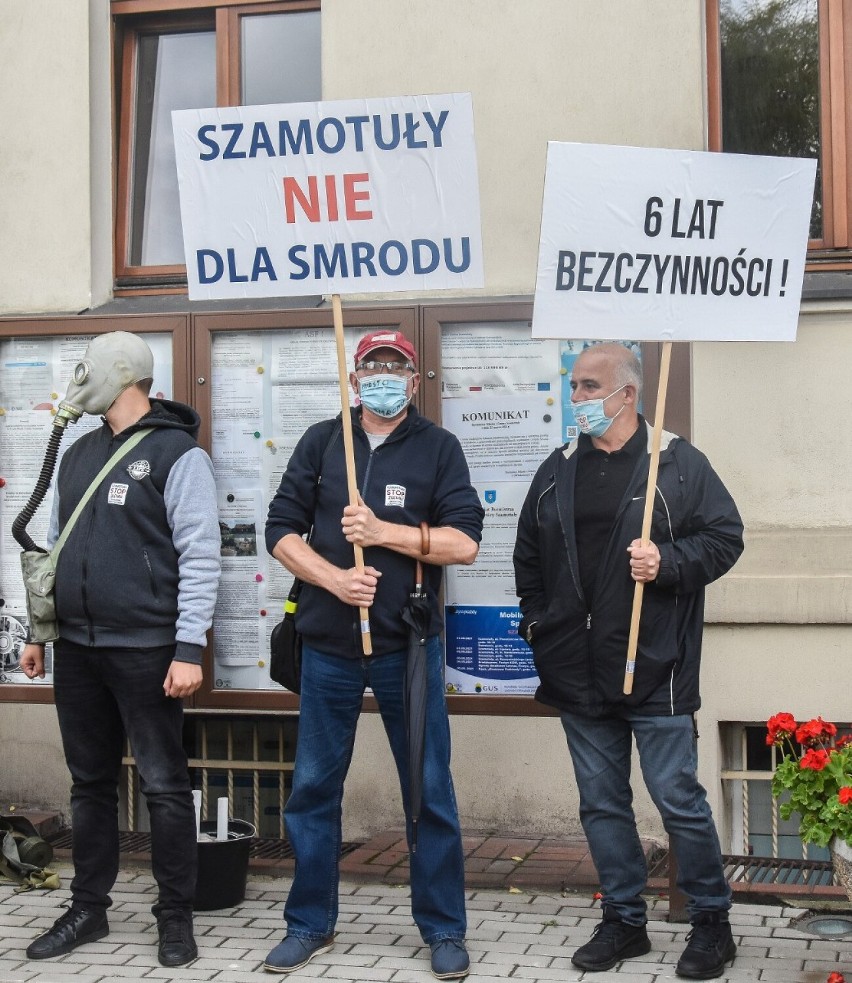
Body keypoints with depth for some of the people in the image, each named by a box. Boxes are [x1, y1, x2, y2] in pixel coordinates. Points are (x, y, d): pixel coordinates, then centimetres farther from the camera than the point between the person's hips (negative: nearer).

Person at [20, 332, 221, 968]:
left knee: (165, 787, 1)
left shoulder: (176, 452, -8)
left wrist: (189, 648, -18)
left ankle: (176, 917, 13)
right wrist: (39, 632, 16)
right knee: (91, 784, 14)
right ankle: (88, 910, 25)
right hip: (77, 651, 7)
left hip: (145, 652, -7)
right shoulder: (79, 454, 14)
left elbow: (200, 557, -13)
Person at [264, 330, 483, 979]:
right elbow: (282, 530, 3)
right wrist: (333, 578, -12)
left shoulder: (438, 448, 3)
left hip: (409, 645, -2)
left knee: (430, 790, 4)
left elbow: (464, 542, -6)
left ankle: (444, 928, 17)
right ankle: (311, 924, 23)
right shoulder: (322, 442, 8)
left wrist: (382, 531, -16)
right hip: (329, 645, 2)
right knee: (314, 788, 8)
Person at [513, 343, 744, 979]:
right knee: (602, 802, 11)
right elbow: (529, 553, 20)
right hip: (579, 675, 5)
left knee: (679, 797, 0)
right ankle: (624, 921, 25)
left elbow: (725, 537, -5)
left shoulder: (678, 462, -4)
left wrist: (667, 563, -18)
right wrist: (536, 620, 13)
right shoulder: (558, 471, 12)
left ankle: (712, 922, 17)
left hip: (655, 670, -5)